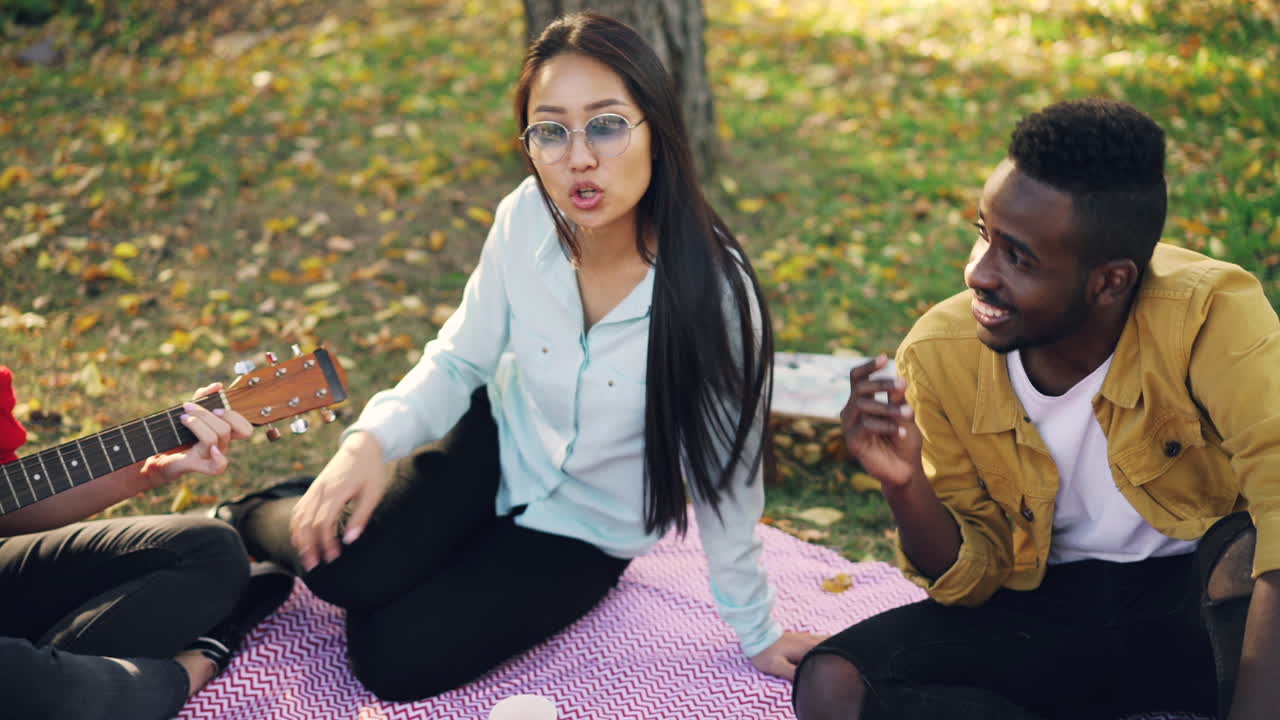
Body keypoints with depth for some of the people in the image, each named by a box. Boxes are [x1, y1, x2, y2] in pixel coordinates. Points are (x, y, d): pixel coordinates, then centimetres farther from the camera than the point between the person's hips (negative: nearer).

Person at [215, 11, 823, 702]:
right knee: (349, 568, -24)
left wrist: (755, 633, -6)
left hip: (587, 529, -2)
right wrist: (374, 438, -25)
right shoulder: (526, 219, -19)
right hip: (501, 444, 2)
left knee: (396, 660, -16)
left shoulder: (712, 291, -29)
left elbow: (725, 477, -17)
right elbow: (459, 360, -5)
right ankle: (253, 520, 12)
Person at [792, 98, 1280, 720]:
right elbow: (979, 575, -4)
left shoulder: (1211, 314, -23)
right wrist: (905, 487, -24)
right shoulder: (939, 354, -13)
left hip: (1205, 598, -3)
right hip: (1050, 610, 4)